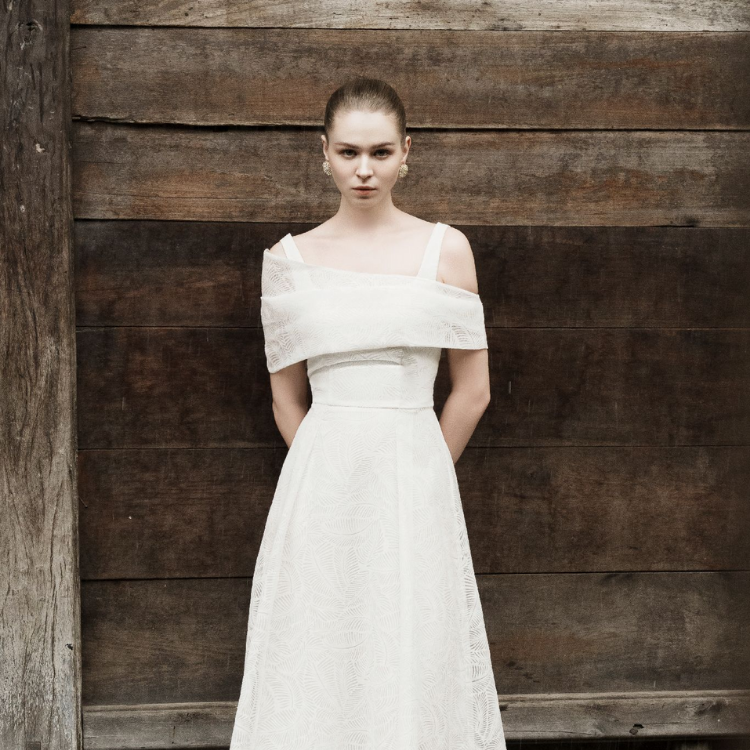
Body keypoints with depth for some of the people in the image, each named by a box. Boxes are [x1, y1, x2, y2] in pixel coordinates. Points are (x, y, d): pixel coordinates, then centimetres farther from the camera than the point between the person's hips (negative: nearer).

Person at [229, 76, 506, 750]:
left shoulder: (445, 250, 2)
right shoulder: (290, 259, 5)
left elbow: (473, 390, 5)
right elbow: (287, 398, 11)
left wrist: (414, 472, 9)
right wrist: (337, 473, 10)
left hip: (416, 485, -1)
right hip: (320, 485, 1)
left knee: (415, 669, 3)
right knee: (318, 666, 3)